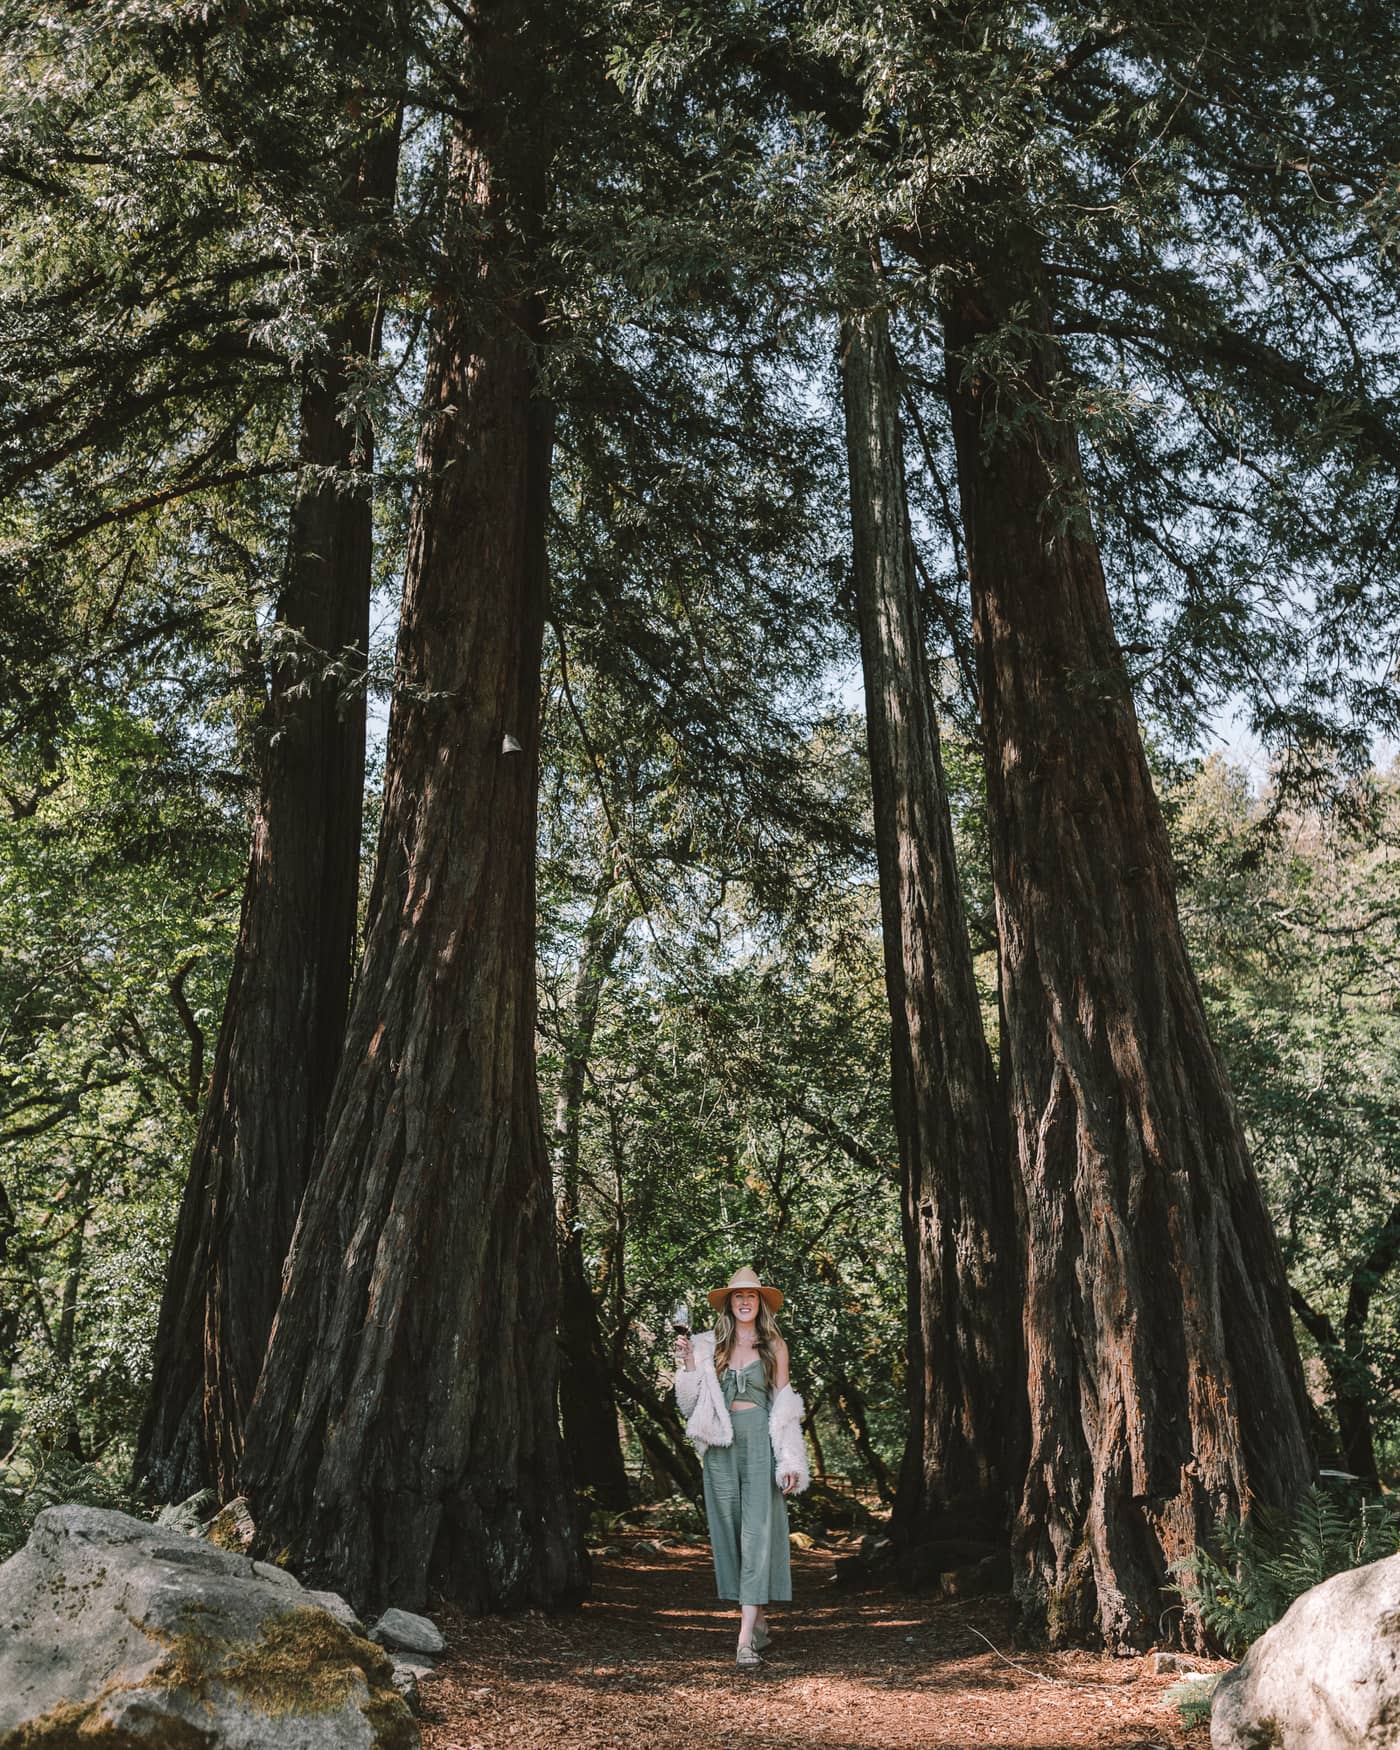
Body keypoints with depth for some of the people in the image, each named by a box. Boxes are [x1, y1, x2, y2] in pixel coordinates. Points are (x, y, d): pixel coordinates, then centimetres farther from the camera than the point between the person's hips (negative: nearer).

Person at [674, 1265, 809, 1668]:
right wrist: (687, 1364, -6)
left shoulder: (774, 1345, 6)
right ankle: (758, 1621, 19)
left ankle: (746, 1639, -14)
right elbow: (695, 1401, 9)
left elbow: (784, 1405, 5)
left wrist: (790, 1461, -1)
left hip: (760, 1442, -3)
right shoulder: (709, 1345, 9)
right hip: (721, 1446, 3)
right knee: (729, 1532, 5)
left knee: (757, 1532, -10)